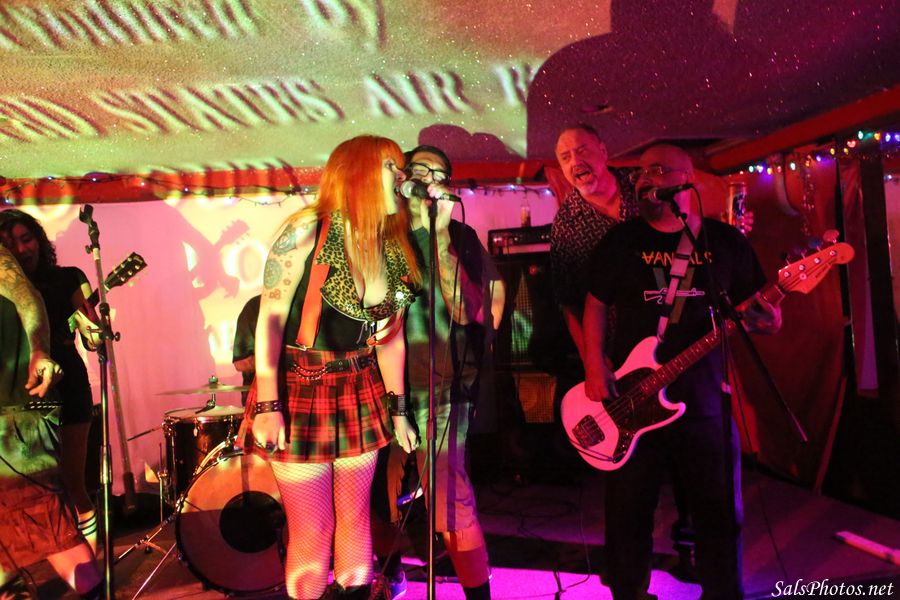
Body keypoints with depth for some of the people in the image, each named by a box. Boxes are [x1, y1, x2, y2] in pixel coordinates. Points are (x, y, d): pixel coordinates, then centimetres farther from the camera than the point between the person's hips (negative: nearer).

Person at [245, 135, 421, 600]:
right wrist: (267, 406, -18)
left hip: (360, 393, 5)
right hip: (300, 393, -5)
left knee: (354, 521, 14)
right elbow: (270, 320, -14)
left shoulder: (394, 249, 3)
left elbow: (390, 335, 10)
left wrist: (397, 408, 11)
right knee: (312, 535, 3)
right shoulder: (307, 231, -13)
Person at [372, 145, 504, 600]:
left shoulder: (460, 238, 2)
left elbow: (465, 309, -14)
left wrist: (439, 234, -17)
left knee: (450, 496, -6)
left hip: (440, 386, -3)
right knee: (382, 489, 12)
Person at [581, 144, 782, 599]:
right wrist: (595, 371, -5)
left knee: (721, 513, 10)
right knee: (627, 513, 9)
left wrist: (765, 319, -17)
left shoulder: (727, 242, 5)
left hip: (704, 401, 1)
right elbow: (595, 306, 5)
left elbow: (751, 309, 7)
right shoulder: (621, 241, 4)